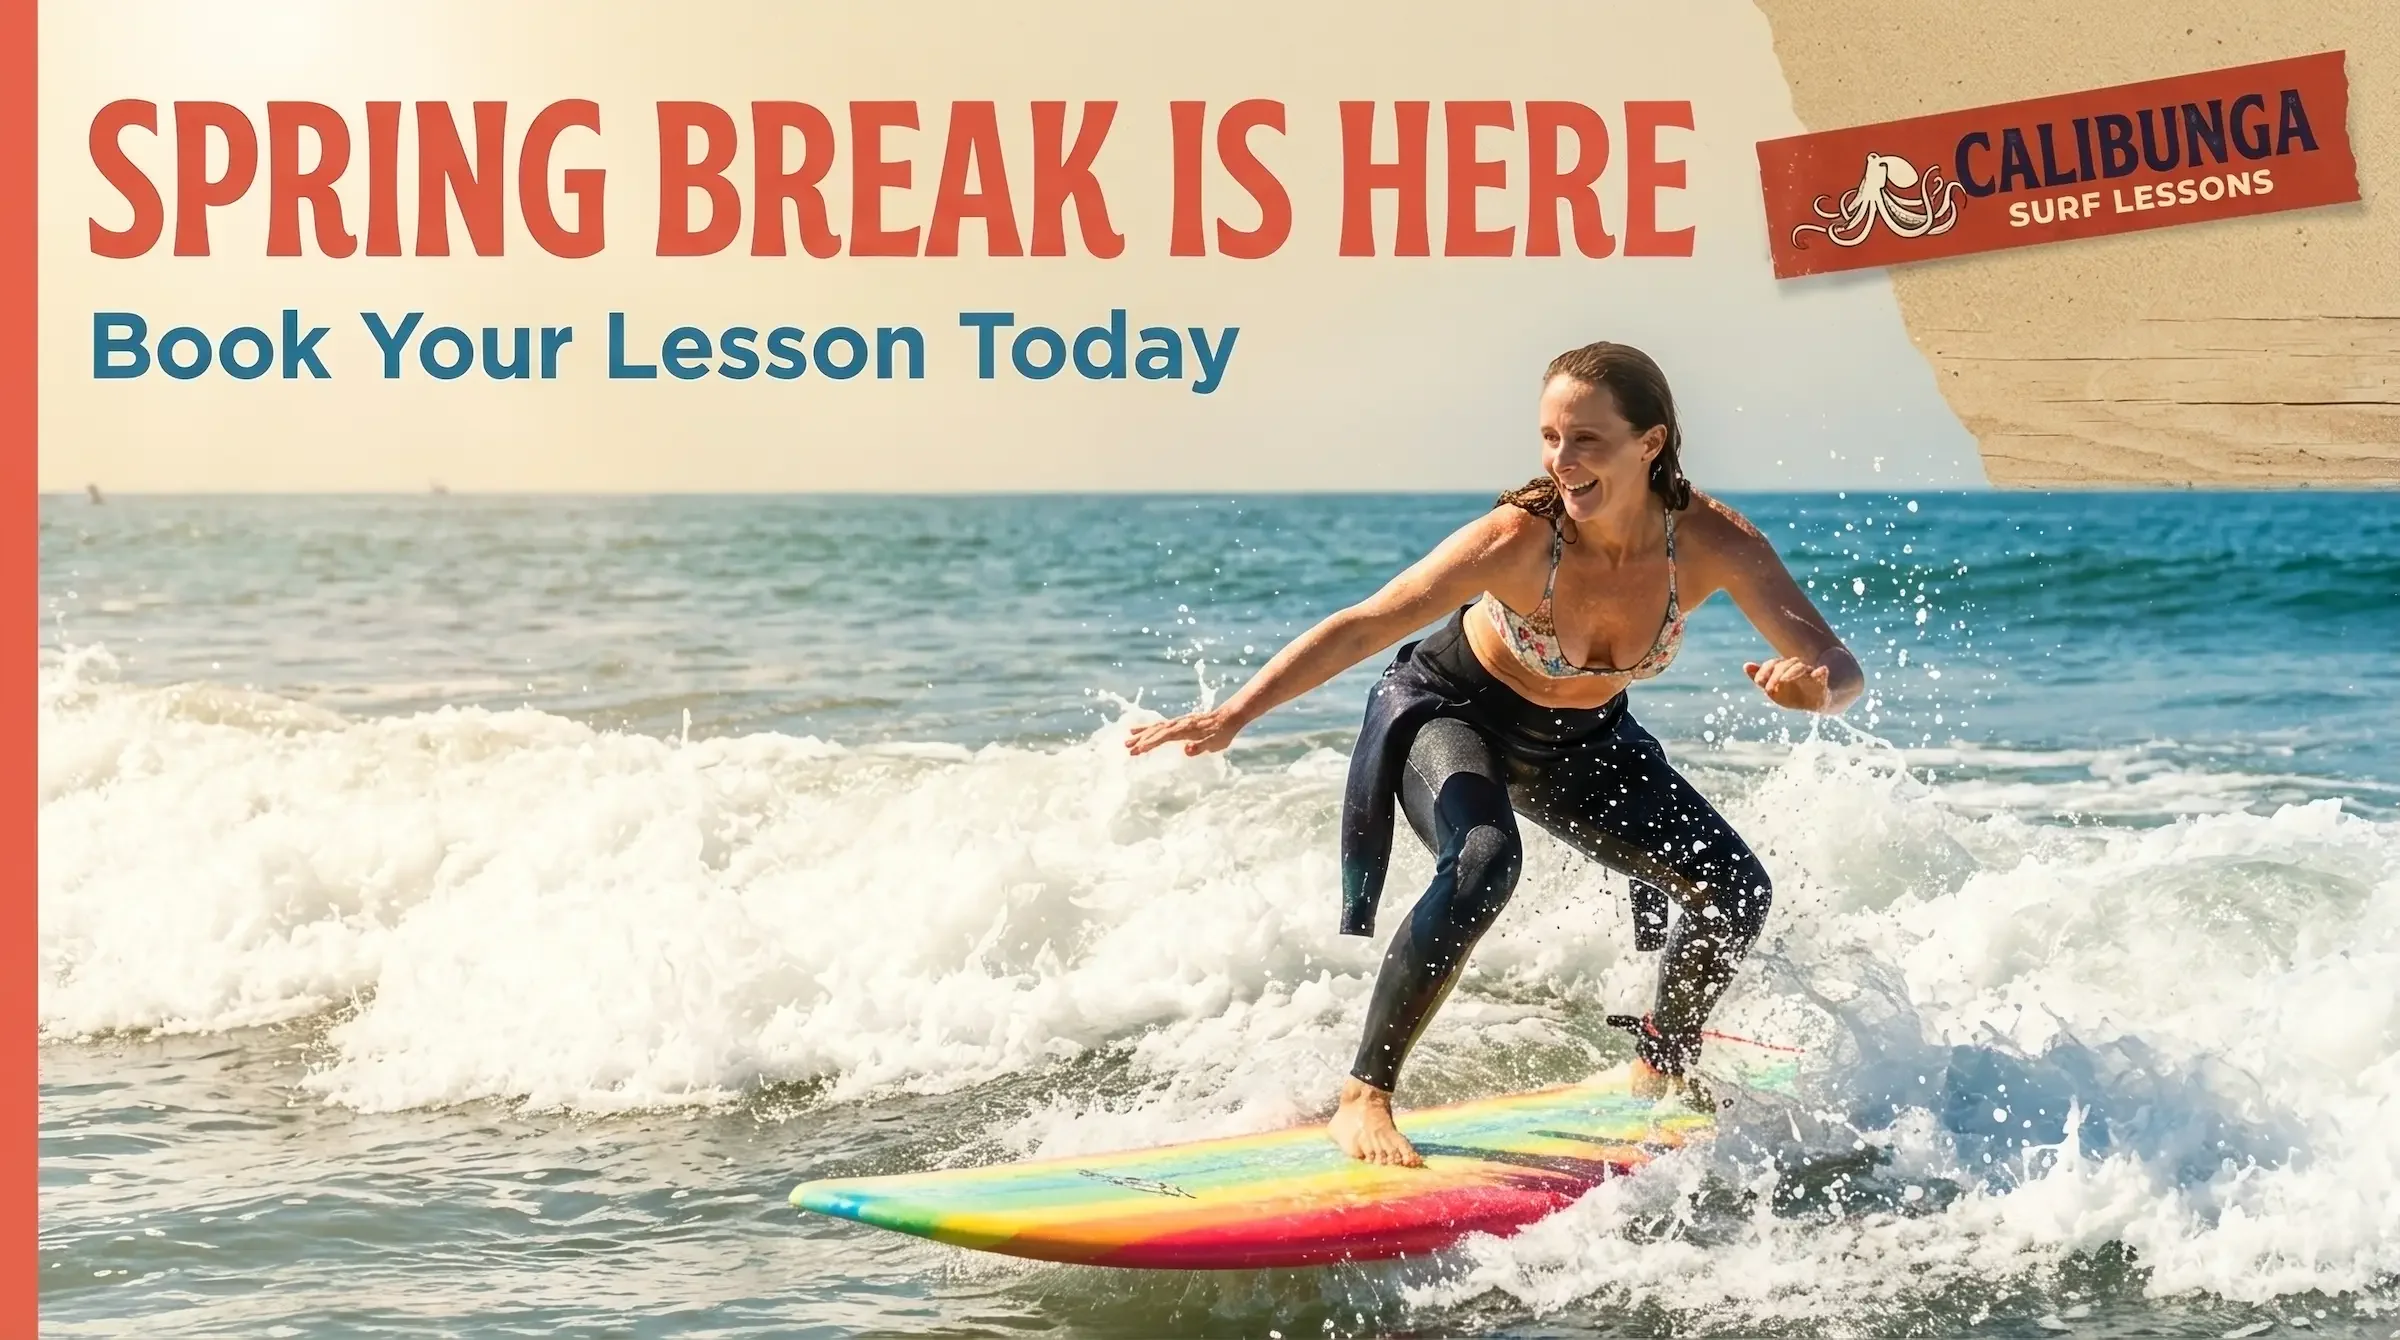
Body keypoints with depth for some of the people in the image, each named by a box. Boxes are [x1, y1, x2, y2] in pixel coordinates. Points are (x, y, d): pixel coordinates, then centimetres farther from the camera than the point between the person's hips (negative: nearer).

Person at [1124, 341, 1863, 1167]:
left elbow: (1838, 666, -29)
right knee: (1483, 863, -34)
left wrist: (1815, 688, -54)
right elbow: (1364, 627, -34)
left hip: (1583, 740, 4)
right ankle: (1364, 1098, -21)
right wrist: (1235, 714, -43)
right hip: (1451, 713, -4)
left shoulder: (1712, 544, -26)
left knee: (1737, 892, -4)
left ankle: (1660, 1070, 26)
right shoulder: (1519, 540, -34)